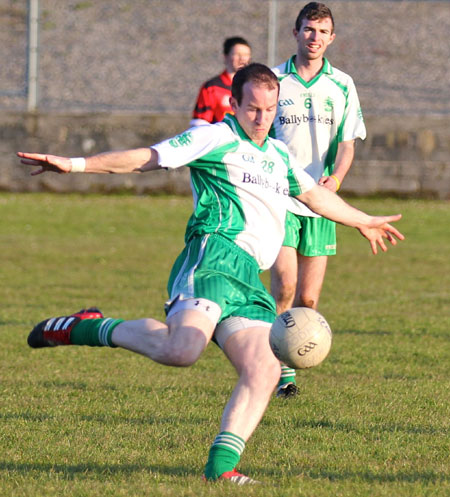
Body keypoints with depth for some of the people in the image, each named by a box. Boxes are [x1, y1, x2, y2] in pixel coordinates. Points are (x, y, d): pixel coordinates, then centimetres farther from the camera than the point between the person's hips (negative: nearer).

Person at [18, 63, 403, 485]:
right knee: (182, 349, -31)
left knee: (264, 372, -12)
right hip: (216, 255, -8)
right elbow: (148, 158, 2)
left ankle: (221, 464, -14)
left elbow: (315, 195, 46)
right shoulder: (216, 138, 6)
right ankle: (90, 328, -11)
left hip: (250, 278, 8)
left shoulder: (279, 155, 29)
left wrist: (364, 222, 58)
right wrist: (76, 165, -6)